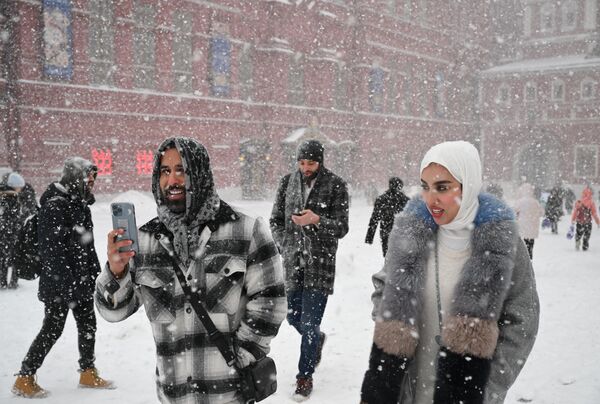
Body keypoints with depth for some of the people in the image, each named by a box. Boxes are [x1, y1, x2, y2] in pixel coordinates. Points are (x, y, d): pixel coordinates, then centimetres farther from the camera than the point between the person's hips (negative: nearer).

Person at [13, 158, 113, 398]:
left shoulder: (79, 203, 12)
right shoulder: (55, 205, -17)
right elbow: (55, 247, -22)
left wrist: (94, 274, 18)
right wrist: (65, 283, -23)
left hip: (81, 279, 9)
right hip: (59, 281, -9)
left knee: (88, 324, 13)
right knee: (53, 328, -1)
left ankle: (88, 374, 27)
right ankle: (24, 378, 14)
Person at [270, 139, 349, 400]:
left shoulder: (335, 185, -5)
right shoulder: (288, 182, 4)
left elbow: (341, 228, -7)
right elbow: (276, 219, 10)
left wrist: (316, 220, -26)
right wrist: (287, 246, -4)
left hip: (320, 264, -4)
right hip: (292, 262, 4)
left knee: (309, 324, -2)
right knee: (293, 317, 14)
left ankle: (305, 377, 17)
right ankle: (317, 340, 46)